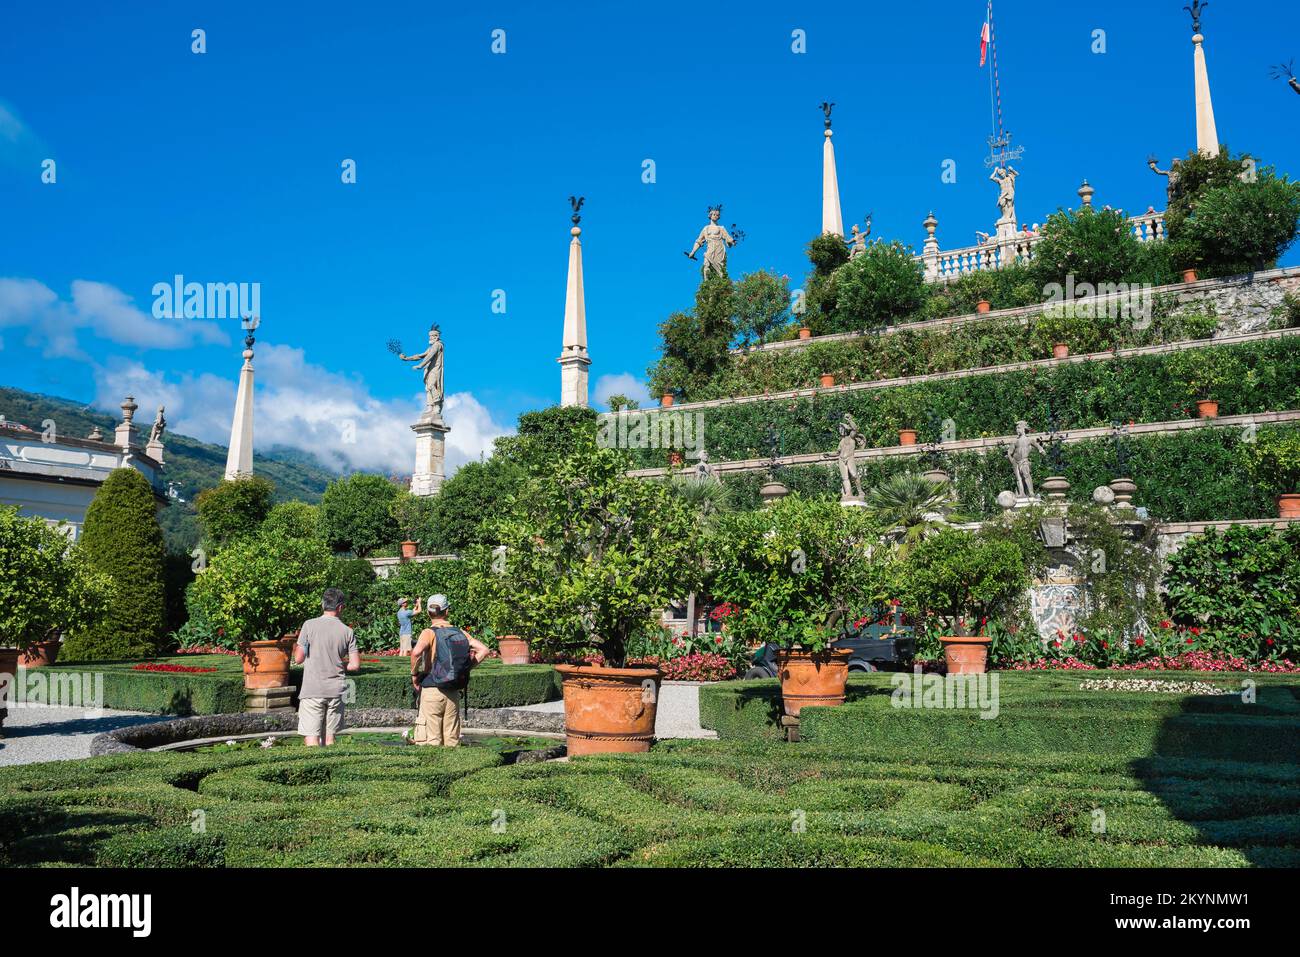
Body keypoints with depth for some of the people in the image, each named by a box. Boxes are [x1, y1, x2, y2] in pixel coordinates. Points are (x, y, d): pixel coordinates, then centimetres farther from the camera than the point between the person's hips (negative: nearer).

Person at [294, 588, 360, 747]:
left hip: (312, 691, -3)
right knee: (329, 737, 11)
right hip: (335, 691, 3)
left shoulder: (309, 625, -5)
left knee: (311, 738, -2)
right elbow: (355, 665, -1)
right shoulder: (347, 631, 1)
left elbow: (298, 658, -5)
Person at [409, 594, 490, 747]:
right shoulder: (460, 633, 9)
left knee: (431, 743, -2)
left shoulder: (429, 632, -7)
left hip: (432, 690, -5)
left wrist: (414, 674, -11)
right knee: (452, 742, 11)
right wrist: (466, 668, 8)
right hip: (453, 693, 5)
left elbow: (416, 652, -27)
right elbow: (484, 650, 5)